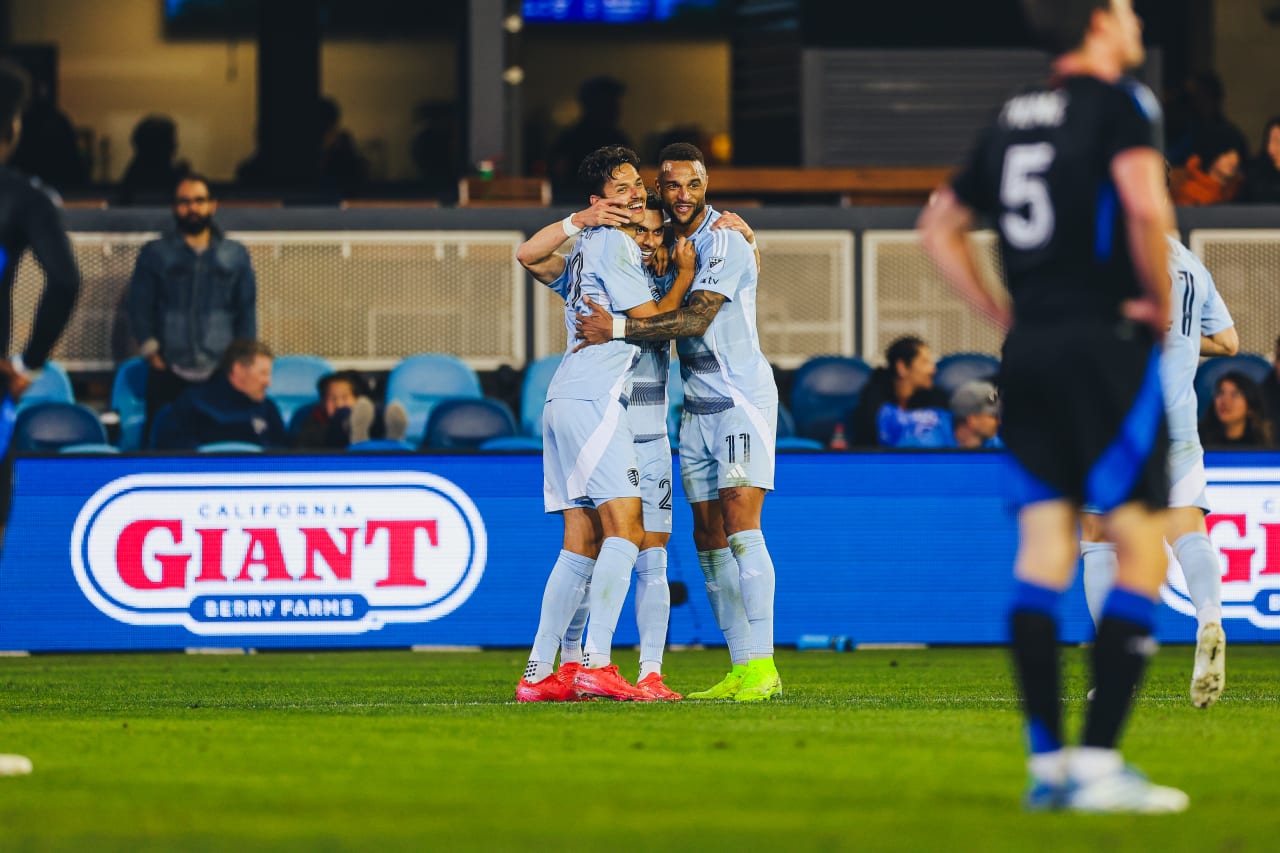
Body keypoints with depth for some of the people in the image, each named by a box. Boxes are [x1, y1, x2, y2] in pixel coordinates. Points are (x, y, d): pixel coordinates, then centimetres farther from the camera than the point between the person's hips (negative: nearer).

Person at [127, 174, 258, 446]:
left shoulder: (236, 255, 14)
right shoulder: (155, 254, 11)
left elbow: (247, 311, 15)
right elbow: (140, 308, 8)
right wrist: (151, 351, -1)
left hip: (221, 372, 1)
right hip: (168, 374, -1)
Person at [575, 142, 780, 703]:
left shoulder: (724, 241, -13)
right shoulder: (665, 237, 11)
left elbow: (694, 320, -20)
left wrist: (618, 329, -19)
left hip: (742, 396, -8)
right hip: (697, 404, 8)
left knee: (741, 527, -17)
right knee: (709, 540, 4)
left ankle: (762, 666, -21)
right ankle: (741, 669, 5)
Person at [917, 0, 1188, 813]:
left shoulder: (1012, 118, 15)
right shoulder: (1119, 103, -6)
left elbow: (941, 222, 23)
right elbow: (1145, 204, -23)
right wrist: (1161, 300, -9)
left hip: (1029, 350, 7)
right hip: (1108, 345, -7)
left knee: (1043, 552, 6)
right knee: (1141, 550, -3)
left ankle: (1047, 761, 3)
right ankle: (1099, 762, -12)